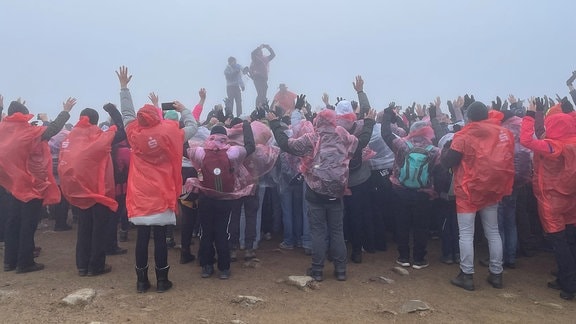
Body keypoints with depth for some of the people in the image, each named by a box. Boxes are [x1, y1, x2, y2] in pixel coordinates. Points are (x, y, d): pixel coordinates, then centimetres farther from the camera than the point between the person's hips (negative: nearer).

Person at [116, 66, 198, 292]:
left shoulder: (134, 134, -3)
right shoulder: (168, 134, -11)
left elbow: (127, 113, 13)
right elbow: (192, 127, 2)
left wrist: (124, 87, 23)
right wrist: (183, 110, 17)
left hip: (140, 196, 3)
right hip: (161, 196, -2)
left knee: (142, 238, 8)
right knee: (160, 238, 3)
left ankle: (142, 281, 16)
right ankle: (162, 280, 11)